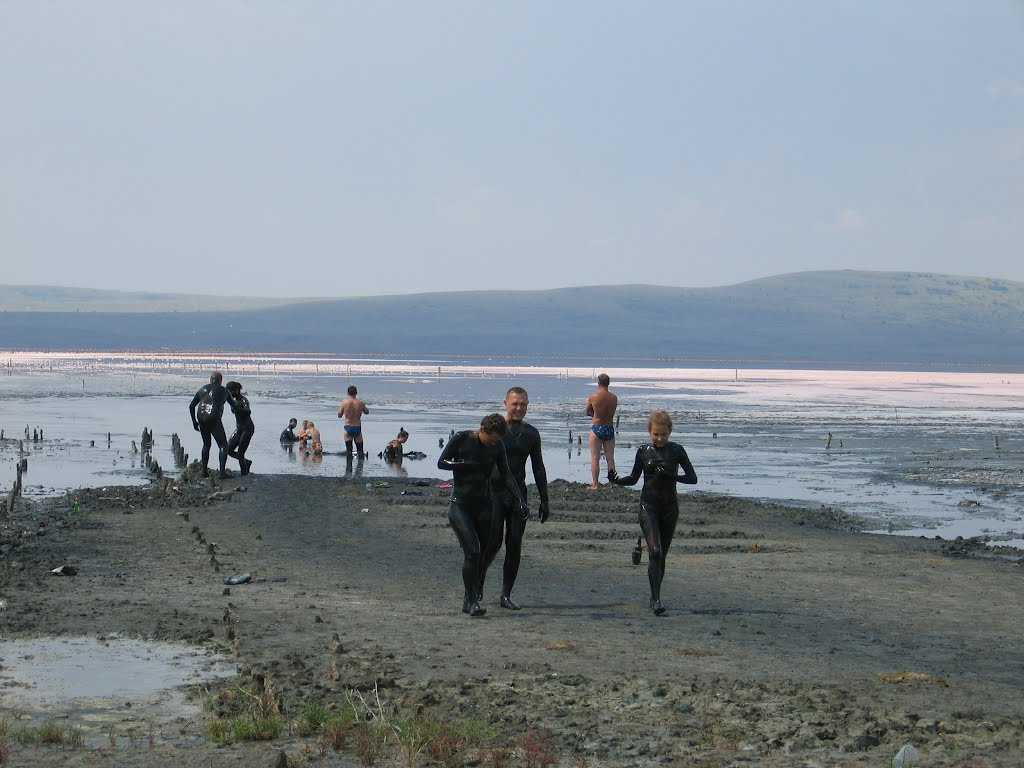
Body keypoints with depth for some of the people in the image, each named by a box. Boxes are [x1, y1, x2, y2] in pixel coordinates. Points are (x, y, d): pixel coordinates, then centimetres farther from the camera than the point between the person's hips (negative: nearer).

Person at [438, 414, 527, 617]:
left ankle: (469, 600, 21)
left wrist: (519, 499, -13)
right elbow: (441, 463, -6)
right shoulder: (461, 439, -11)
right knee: (472, 551, -18)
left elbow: (506, 475, -1)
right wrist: (467, 465, -20)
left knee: (482, 554, 6)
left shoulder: (497, 446, -1)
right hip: (460, 507, -4)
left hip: (483, 507, 4)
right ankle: (472, 600, -11)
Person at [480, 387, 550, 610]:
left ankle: (506, 595, 6)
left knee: (515, 545, 0)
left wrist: (544, 501, 10)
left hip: (518, 493, 3)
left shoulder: (531, 434, 10)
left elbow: (538, 469, 14)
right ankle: (478, 577, 15)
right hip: (494, 492, -3)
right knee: (493, 542, -11)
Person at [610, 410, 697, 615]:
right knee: (655, 552, -16)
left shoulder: (677, 451, 0)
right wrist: (616, 480, -10)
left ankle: (655, 596, 21)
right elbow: (634, 478, 10)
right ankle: (656, 599, -18)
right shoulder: (643, 451, 1)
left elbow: (692, 478, -3)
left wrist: (672, 476, -19)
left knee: (662, 555, 8)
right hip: (649, 506, -1)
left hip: (670, 506, 2)